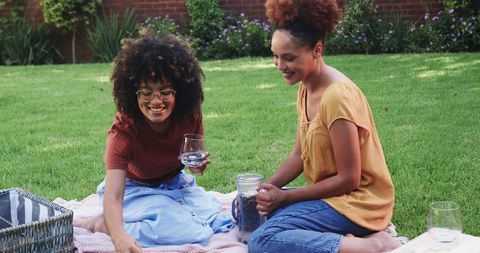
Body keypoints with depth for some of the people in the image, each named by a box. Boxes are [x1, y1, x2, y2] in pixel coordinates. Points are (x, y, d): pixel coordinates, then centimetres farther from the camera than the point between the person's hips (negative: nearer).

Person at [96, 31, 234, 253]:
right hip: (136, 190, -5)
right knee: (171, 226, -34)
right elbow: (112, 197, -40)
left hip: (176, 183, 5)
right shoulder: (123, 130, -29)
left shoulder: (190, 115, -16)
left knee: (227, 225, -17)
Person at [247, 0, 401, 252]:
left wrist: (284, 197, -14)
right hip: (329, 193, 10)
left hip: (355, 201, -10)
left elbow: (349, 179, -20)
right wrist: (266, 189, -4)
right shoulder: (306, 88, 6)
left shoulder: (337, 96, -23)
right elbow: (299, 155, 11)